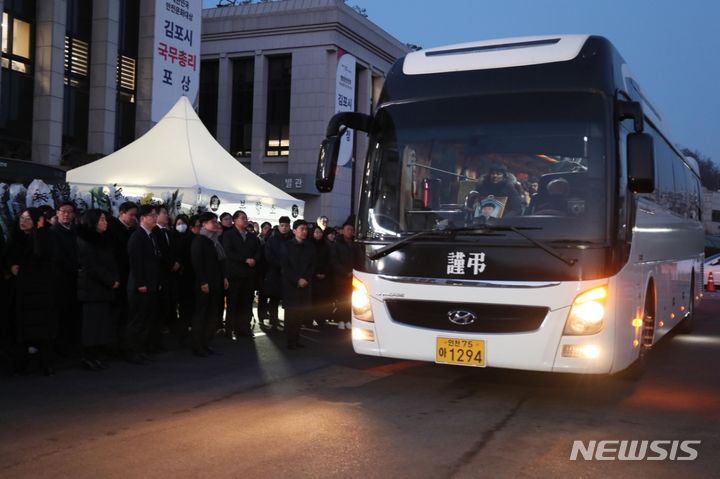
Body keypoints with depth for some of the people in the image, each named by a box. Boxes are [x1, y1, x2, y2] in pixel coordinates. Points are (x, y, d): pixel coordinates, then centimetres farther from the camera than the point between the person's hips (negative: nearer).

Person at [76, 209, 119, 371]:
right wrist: (111, 281, -11)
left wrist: (115, 279, -2)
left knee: (102, 322, 4)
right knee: (92, 322, -6)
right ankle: (88, 357, 0)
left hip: (105, 288, 7)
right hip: (92, 288, -7)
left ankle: (95, 356, 8)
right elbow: (92, 266, -13)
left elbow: (111, 262, 14)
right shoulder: (84, 241, -7)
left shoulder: (105, 239, 16)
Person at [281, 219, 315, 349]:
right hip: (290, 284, -3)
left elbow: (312, 265, 8)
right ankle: (291, 340, 3)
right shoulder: (287, 245, 1)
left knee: (303, 312, -1)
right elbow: (285, 266, -5)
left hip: (306, 285, 3)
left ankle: (296, 338, 9)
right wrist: (297, 280, -13)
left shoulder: (310, 246, 11)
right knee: (291, 313, -4)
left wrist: (306, 280, -7)